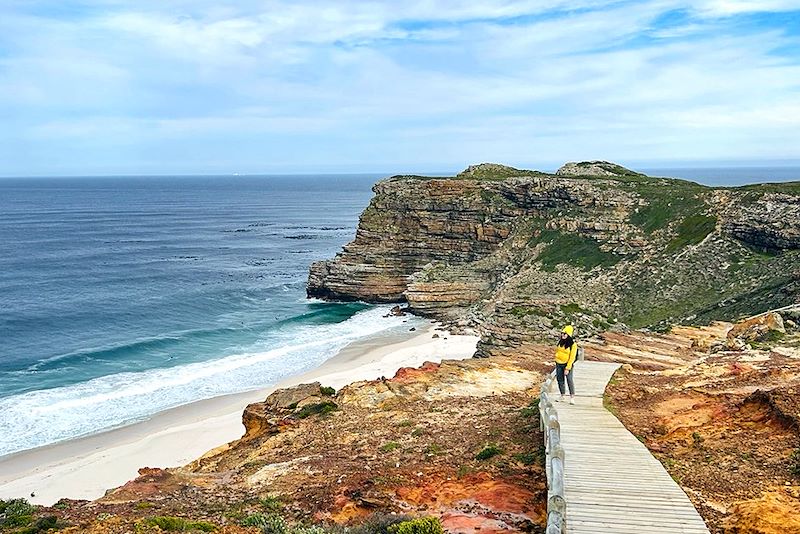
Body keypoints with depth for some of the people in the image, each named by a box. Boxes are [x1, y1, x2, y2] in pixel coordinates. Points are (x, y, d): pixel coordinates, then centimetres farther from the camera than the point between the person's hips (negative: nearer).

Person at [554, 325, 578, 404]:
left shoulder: (573, 344, -16)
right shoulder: (560, 341, 2)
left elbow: (572, 357, -16)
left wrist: (567, 368, -18)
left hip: (567, 364, -6)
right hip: (559, 364, 6)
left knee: (569, 380, -8)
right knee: (560, 379, 10)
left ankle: (572, 397, 0)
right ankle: (562, 396, 21)